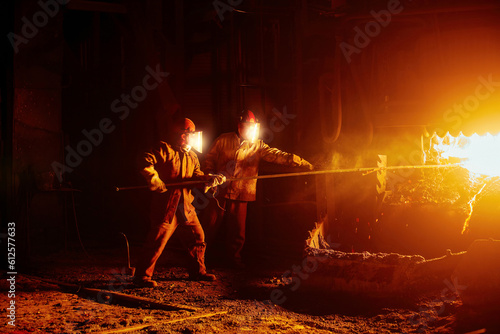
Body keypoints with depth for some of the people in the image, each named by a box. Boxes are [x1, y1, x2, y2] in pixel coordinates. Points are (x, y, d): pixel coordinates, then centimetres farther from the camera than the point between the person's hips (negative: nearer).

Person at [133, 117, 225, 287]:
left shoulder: (192, 156, 17)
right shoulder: (164, 150, -6)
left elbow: (196, 175, 9)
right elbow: (146, 162, -15)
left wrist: (210, 179, -10)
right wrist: (154, 180, -24)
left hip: (186, 204, 8)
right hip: (166, 204, -7)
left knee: (198, 236, 12)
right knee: (158, 238, -8)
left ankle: (197, 271, 28)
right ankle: (142, 276, 1)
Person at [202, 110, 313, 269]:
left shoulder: (257, 146, 3)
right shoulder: (224, 140, 2)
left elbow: (276, 155, -9)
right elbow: (209, 158, 11)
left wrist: (301, 162, -21)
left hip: (240, 195, 1)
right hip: (219, 191, -1)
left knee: (237, 231, 5)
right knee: (210, 227, 4)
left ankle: (234, 258, 24)